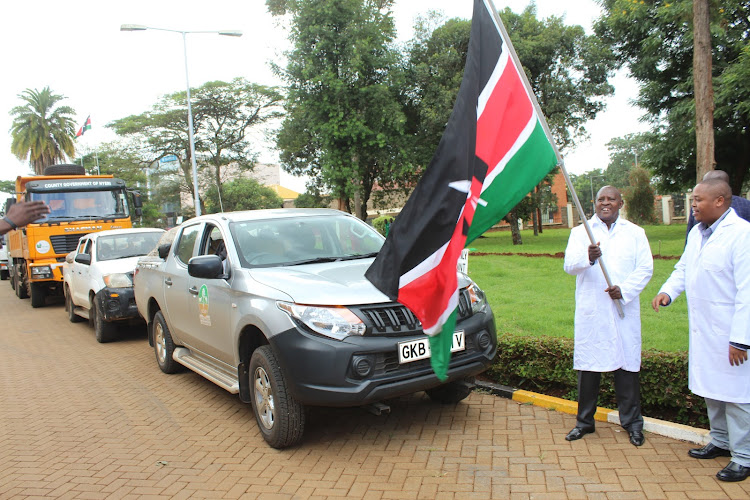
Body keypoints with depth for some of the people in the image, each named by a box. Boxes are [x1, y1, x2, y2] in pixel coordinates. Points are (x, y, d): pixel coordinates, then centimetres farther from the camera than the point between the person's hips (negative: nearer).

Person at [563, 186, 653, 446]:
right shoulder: (580, 232, 8)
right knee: (587, 366, 3)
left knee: (627, 364, 3)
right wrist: (588, 258, -27)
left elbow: (645, 268, 5)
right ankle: (585, 420, 17)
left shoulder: (635, 233, 12)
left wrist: (624, 289, -11)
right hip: (590, 311, 0)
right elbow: (570, 265, -6)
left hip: (624, 310, 1)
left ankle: (632, 422, 18)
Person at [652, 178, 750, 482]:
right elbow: (683, 269, 21)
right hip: (702, 330, 8)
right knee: (710, 389, 19)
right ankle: (721, 442, 37)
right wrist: (668, 291, -1)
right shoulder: (696, 234, 10)